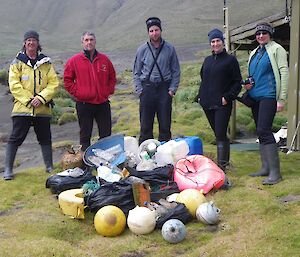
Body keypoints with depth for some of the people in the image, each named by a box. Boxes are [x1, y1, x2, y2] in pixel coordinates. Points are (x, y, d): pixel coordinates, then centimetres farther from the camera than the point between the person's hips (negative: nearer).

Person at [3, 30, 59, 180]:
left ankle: (49, 167, 22)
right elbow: (14, 85, -4)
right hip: (22, 108, -2)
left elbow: (54, 83, 1)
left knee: (45, 138, 10)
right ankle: (8, 169, 7)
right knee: (15, 138, -1)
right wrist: (29, 99, -13)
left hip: (43, 108, 2)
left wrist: (41, 97, -12)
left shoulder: (46, 62, 8)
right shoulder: (17, 63, 4)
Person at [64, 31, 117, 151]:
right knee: (85, 136, 7)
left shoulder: (104, 59, 6)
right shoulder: (74, 60, -1)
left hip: (103, 103, 2)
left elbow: (112, 77, 16)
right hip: (84, 104, -2)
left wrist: (109, 91, 4)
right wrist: (76, 92, -5)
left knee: (106, 134, 8)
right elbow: (67, 79, 4)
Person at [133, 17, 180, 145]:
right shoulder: (142, 49, 3)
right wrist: (139, 90, -1)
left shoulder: (169, 49, 3)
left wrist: (172, 89, -2)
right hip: (147, 89, 0)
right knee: (145, 124, 2)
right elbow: (136, 72, 8)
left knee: (165, 124, 4)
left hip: (164, 89, 0)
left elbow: (176, 71, 7)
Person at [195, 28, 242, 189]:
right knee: (218, 134, 14)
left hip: (222, 105, -6)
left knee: (221, 135, -14)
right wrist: (200, 96, 13)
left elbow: (238, 82, -2)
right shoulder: (208, 60, 17)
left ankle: (222, 169, -17)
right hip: (208, 104, 6)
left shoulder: (230, 60, -1)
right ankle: (225, 160, 29)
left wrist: (228, 97, -13)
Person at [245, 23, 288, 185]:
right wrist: (248, 84, 6)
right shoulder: (254, 53, 19)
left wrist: (281, 99, -16)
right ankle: (265, 167, 16)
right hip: (255, 96, 8)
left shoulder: (276, 49, -3)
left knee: (264, 130, -16)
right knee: (261, 132, 9)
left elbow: (284, 73, -9)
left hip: (268, 95, -8)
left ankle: (275, 172, -14)